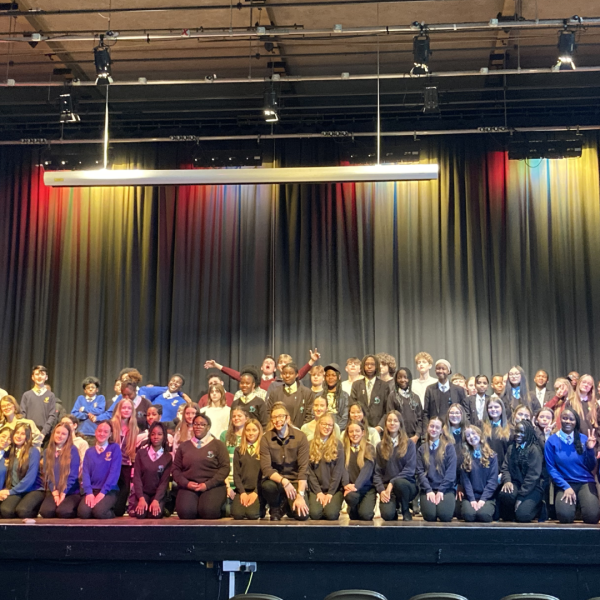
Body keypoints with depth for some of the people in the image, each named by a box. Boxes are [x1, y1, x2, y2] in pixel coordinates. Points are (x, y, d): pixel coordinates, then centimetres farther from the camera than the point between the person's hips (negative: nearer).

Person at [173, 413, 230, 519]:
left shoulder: (218, 444, 8)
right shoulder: (184, 446, 17)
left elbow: (225, 467, -1)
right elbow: (176, 468, 14)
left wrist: (208, 484, -11)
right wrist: (186, 483, -6)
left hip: (213, 486, -2)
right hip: (188, 487, 2)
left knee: (208, 511, -31)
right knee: (185, 512, -29)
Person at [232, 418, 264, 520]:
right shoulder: (239, 450, 14)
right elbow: (236, 473, 7)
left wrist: (256, 492, -12)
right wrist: (242, 492, -8)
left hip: (258, 490, -2)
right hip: (242, 490, 2)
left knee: (252, 514, -27)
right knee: (237, 514, -24)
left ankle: (261, 509, 4)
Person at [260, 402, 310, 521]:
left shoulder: (300, 437, -10)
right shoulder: (266, 439, -8)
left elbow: (303, 469, -13)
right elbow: (266, 469, -15)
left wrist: (300, 495, -22)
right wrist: (283, 481, -31)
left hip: (295, 481, 0)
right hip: (274, 479, 0)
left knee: (302, 515, -23)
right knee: (267, 486, -36)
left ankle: (287, 505, 16)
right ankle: (275, 509, 0)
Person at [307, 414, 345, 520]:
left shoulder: (338, 445, 5)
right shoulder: (311, 445, 8)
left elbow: (338, 471, -2)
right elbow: (310, 471, 3)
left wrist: (330, 493, -10)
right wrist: (318, 492, -8)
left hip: (334, 489, -1)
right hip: (316, 489, 1)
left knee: (331, 514, -25)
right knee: (315, 513, -25)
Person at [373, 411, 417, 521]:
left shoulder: (409, 444, 3)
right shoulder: (380, 446, 10)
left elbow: (410, 469, -7)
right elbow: (377, 472, 6)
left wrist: (392, 483, -18)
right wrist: (381, 490, -11)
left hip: (407, 484, -1)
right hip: (386, 486, 1)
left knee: (398, 482, -38)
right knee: (387, 515, -28)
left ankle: (406, 512, -10)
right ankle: (394, 512, 11)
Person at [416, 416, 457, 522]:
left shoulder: (449, 447, 6)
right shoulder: (422, 449, 13)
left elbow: (451, 471, -2)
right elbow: (420, 472, 2)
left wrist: (441, 490, -12)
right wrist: (429, 490, -13)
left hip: (446, 489, -1)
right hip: (428, 489, 1)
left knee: (444, 515, -26)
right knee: (429, 516, -26)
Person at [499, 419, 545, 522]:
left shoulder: (534, 449, -9)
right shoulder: (511, 447, 11)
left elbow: (533, 475, -14)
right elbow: (505, 467, 6)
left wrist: (521, 497, -18)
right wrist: (507, 480, -18)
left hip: (532, 487, -4)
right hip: (516, 483, 4)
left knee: (522, 515, -24)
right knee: (504, 494, -32)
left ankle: (538, 505, 11)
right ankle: (508, 517, -2)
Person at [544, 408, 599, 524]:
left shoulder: (584, 439, 2)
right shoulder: (552, 441, -2)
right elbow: (551, 468, -3)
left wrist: (590, 449, -12)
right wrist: (566, 487, -14)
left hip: (586, 482, 1)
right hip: (564, 484, -1)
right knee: (565, 515, -29)